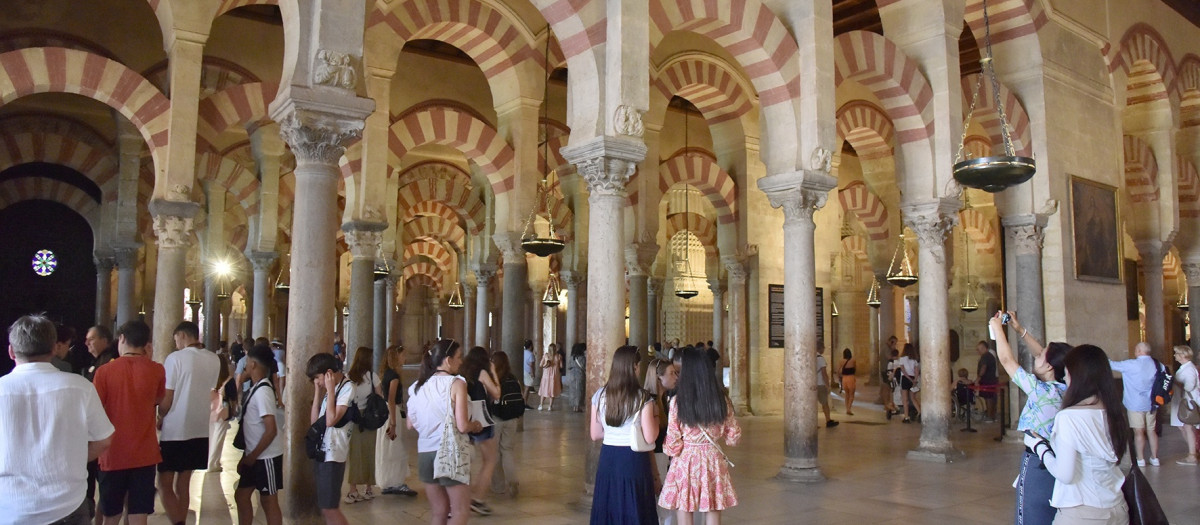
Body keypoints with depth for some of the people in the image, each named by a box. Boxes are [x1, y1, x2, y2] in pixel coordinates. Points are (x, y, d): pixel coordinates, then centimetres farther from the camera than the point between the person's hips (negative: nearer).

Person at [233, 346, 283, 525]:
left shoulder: (263, 391, -21)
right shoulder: (256, 389, 8)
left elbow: (271, 430, -24)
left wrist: (252, 456, -15)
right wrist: (247, 456, 16)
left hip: (266, 457, -9)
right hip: (254, 456, 9)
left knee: (268, 501, 2)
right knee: (241, 496, 16)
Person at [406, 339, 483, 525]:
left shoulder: (419, 386, 6)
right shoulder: (456, 384, -11)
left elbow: (411, 424, 11)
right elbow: (462, 426, -17)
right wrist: (476, 426, 3)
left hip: (425, 454, 6)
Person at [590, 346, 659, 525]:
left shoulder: (600, 395, 0)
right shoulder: (643, 398, -11)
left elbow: (595, 435, 6)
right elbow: (650, 437, -13)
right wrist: (656, 419, 5)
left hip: (608, 459, 4)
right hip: (634, 461, -4)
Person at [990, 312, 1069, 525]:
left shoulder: (1041, 391, -21)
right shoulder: (1066, 389, 0)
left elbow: (1007, 360, -14)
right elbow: (1042, 354, 13)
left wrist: (997, 328, -1)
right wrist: (1019, 329, 16)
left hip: (1037, 462, -7)